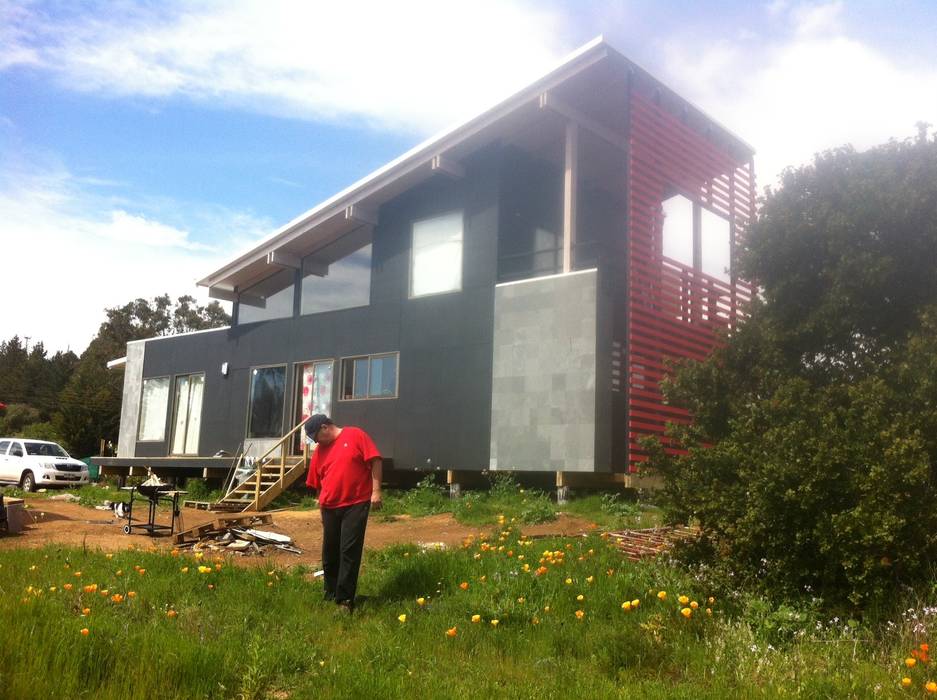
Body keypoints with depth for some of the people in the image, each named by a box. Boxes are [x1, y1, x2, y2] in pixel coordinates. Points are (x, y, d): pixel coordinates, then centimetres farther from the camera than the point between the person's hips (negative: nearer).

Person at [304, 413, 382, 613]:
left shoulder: (355, 435, -5)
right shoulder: (319, 451, 11)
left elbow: (375, 461, -9)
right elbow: (318, 485, 17)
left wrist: (376, 490, -14)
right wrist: (322, 510, 18)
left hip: (356, 505, -5)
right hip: (330, 508, 6)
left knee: (349, 551, -7)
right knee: (329, 552, 12)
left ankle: (345, 599, -2)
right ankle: (330, 595, 29)